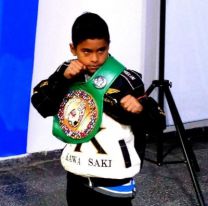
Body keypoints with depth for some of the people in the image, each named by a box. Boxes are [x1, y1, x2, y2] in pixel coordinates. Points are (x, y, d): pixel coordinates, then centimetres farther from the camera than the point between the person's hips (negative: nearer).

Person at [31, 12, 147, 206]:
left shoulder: (127, 80, -16)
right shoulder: (68, 72, -3)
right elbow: (41, 105, -8)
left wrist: (140, 110, -31)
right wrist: (62, 79, -20)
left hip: (114, 176, -4)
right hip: (76, 172, 5)